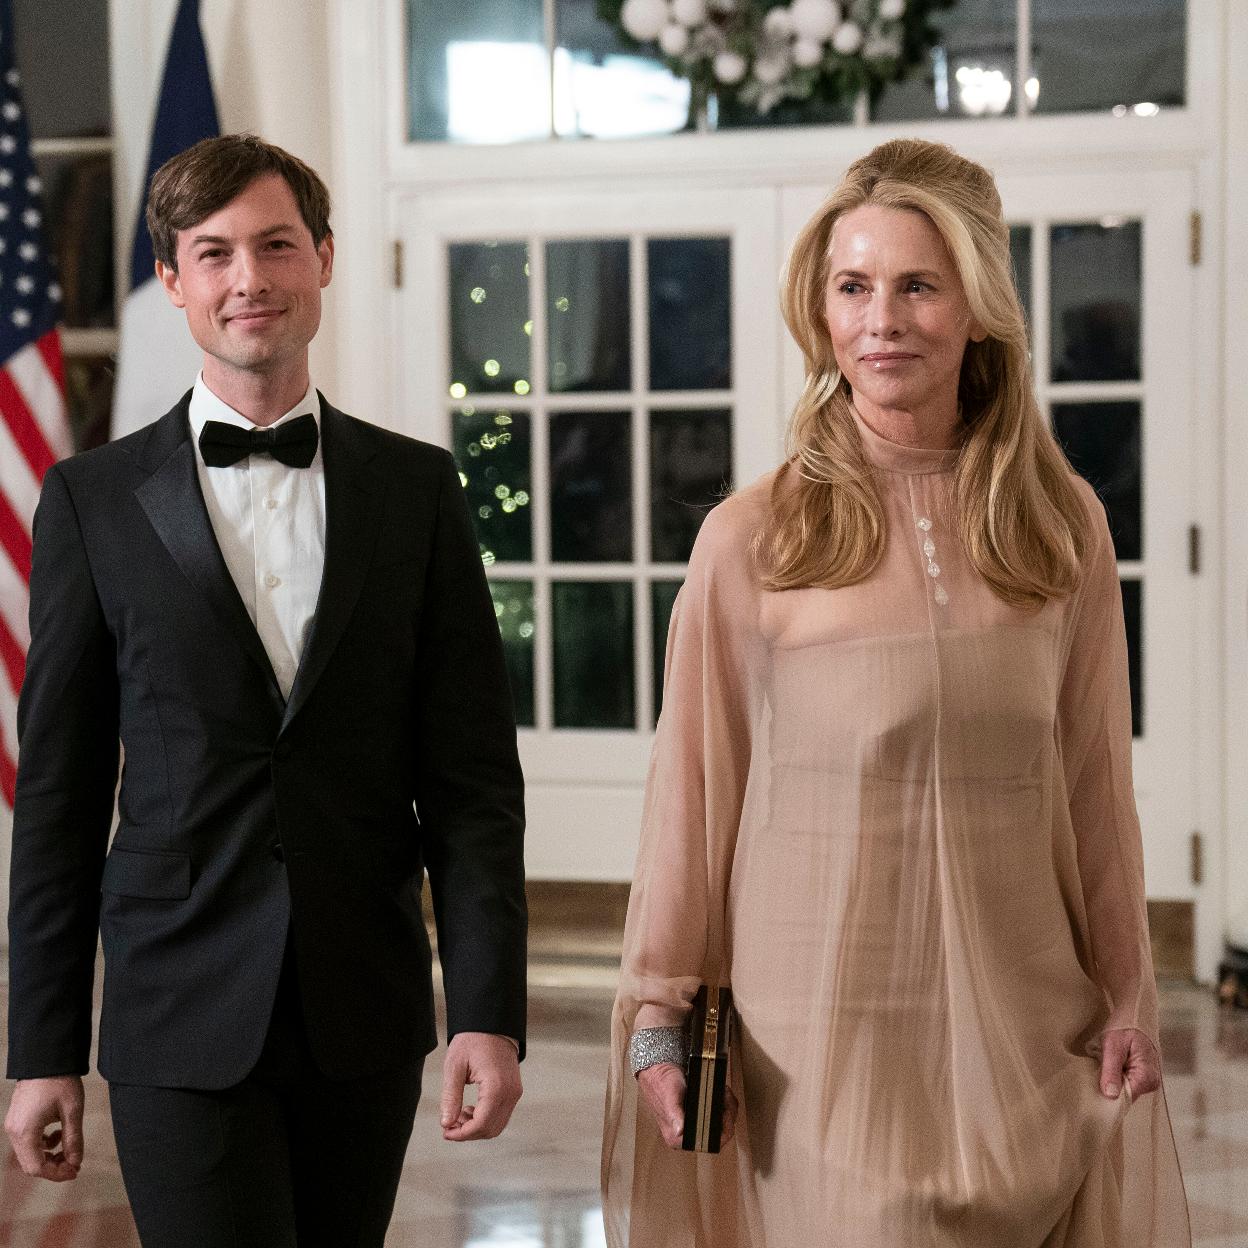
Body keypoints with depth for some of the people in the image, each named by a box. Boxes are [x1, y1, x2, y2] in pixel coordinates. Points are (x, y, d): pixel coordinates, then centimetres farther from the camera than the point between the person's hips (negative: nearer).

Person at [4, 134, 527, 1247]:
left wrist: (490, 1011, -6)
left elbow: (471, 771, 2)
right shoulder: (95, 500, 2)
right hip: (184, 1022, -2)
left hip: (366, 1023, 2)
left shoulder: (417, 488, 5)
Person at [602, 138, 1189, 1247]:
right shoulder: (750, 541, -6)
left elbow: (1095, 782, 8)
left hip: (1023, 1035, 3)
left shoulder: (1064, 528, 3)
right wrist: (659, 1014, 0)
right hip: (822, 1044, -3)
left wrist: (1128, 996, 8)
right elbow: (693, 794, -2)